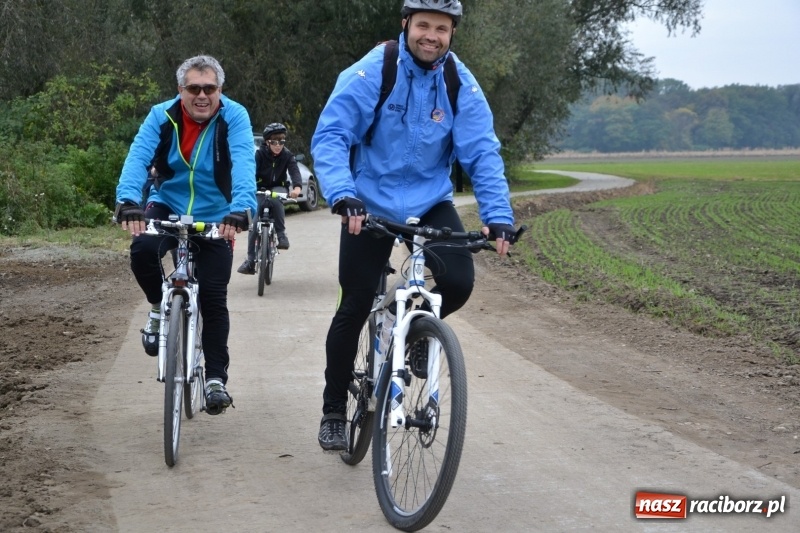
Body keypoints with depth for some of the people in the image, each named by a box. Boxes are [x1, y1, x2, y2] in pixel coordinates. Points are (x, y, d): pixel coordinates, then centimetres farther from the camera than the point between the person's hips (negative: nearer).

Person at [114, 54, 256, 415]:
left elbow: (243, 165, -32)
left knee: (213, 297, -4)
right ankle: (160, 310, 1)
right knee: (142, 251, -29)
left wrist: (240, 209, -50)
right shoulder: (162, 116, -12)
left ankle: (216, 377, 10)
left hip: (215, 218, -1)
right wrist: (128, 201, -45)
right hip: (167, 207, 1)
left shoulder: (234, 117, -17)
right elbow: (138, 156, -26)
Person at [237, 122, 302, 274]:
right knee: (254, 224, -9)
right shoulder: (260, 154, -16)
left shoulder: (287, 155, -13)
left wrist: (297, 187, -50)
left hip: (277, 188, 0)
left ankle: (281, 234, -24)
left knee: (275, 200, -37)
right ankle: (250, 261, -3)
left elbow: (294, 171, -28)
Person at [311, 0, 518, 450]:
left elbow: (482, 154, -11)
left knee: (459, 282, -20)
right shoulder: (371, 73, -17)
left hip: (431, 202, 2)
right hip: (370, 205, -2)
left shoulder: (462, 85, -9)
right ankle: (334, 411, 18)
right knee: (355, 308, 0)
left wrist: (498, 215, -25)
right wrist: (343, 195, -38)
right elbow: (330, 137, -22)